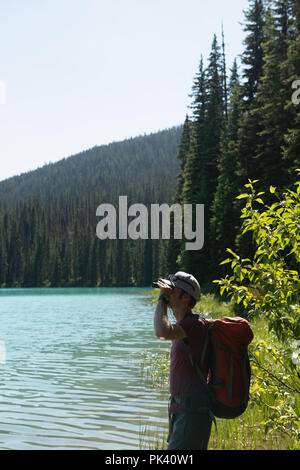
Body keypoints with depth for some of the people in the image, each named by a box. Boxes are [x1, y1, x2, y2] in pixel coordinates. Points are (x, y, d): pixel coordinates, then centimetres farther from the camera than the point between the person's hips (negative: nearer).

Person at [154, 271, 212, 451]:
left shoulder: (194, 324, -16)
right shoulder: (183, 326, 16)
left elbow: (162, 331, -34)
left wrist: (162, 299, -21)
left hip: (192, 411, -10)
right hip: (181, 409, 10)